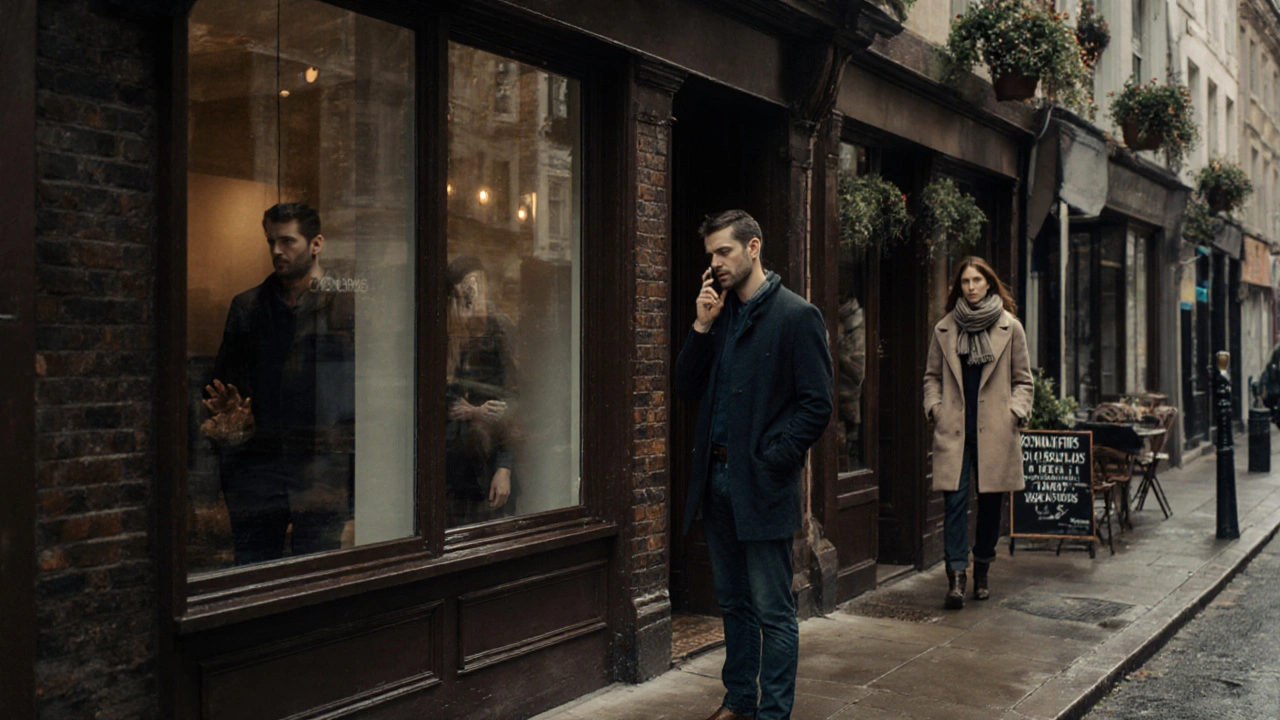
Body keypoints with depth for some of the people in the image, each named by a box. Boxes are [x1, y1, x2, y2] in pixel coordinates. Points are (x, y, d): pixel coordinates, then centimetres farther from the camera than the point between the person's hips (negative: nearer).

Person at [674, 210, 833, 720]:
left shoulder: (796, 316, -7)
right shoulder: (719, 315, 14)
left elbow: (817, 405, -12)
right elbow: (687, 388, 9)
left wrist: (770, 460, -16)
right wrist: (703, 326, -2)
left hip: (761, 485, -7)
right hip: (718, 481, 7)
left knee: (773, 611, 0)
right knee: (733, 603, 17)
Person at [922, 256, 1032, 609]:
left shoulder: (1010, 328, 5)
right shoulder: (944, 329, 9)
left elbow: (1023, 380, 10)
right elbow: (932, 376, 17)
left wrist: (1016, 411, -4)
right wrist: (934, 406, 1)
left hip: (994, 431, 0)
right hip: (953, 429, 0)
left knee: (991, 501, 7)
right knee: (955, 500, -8)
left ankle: (982, 572, 22)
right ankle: (956, 576, -10)